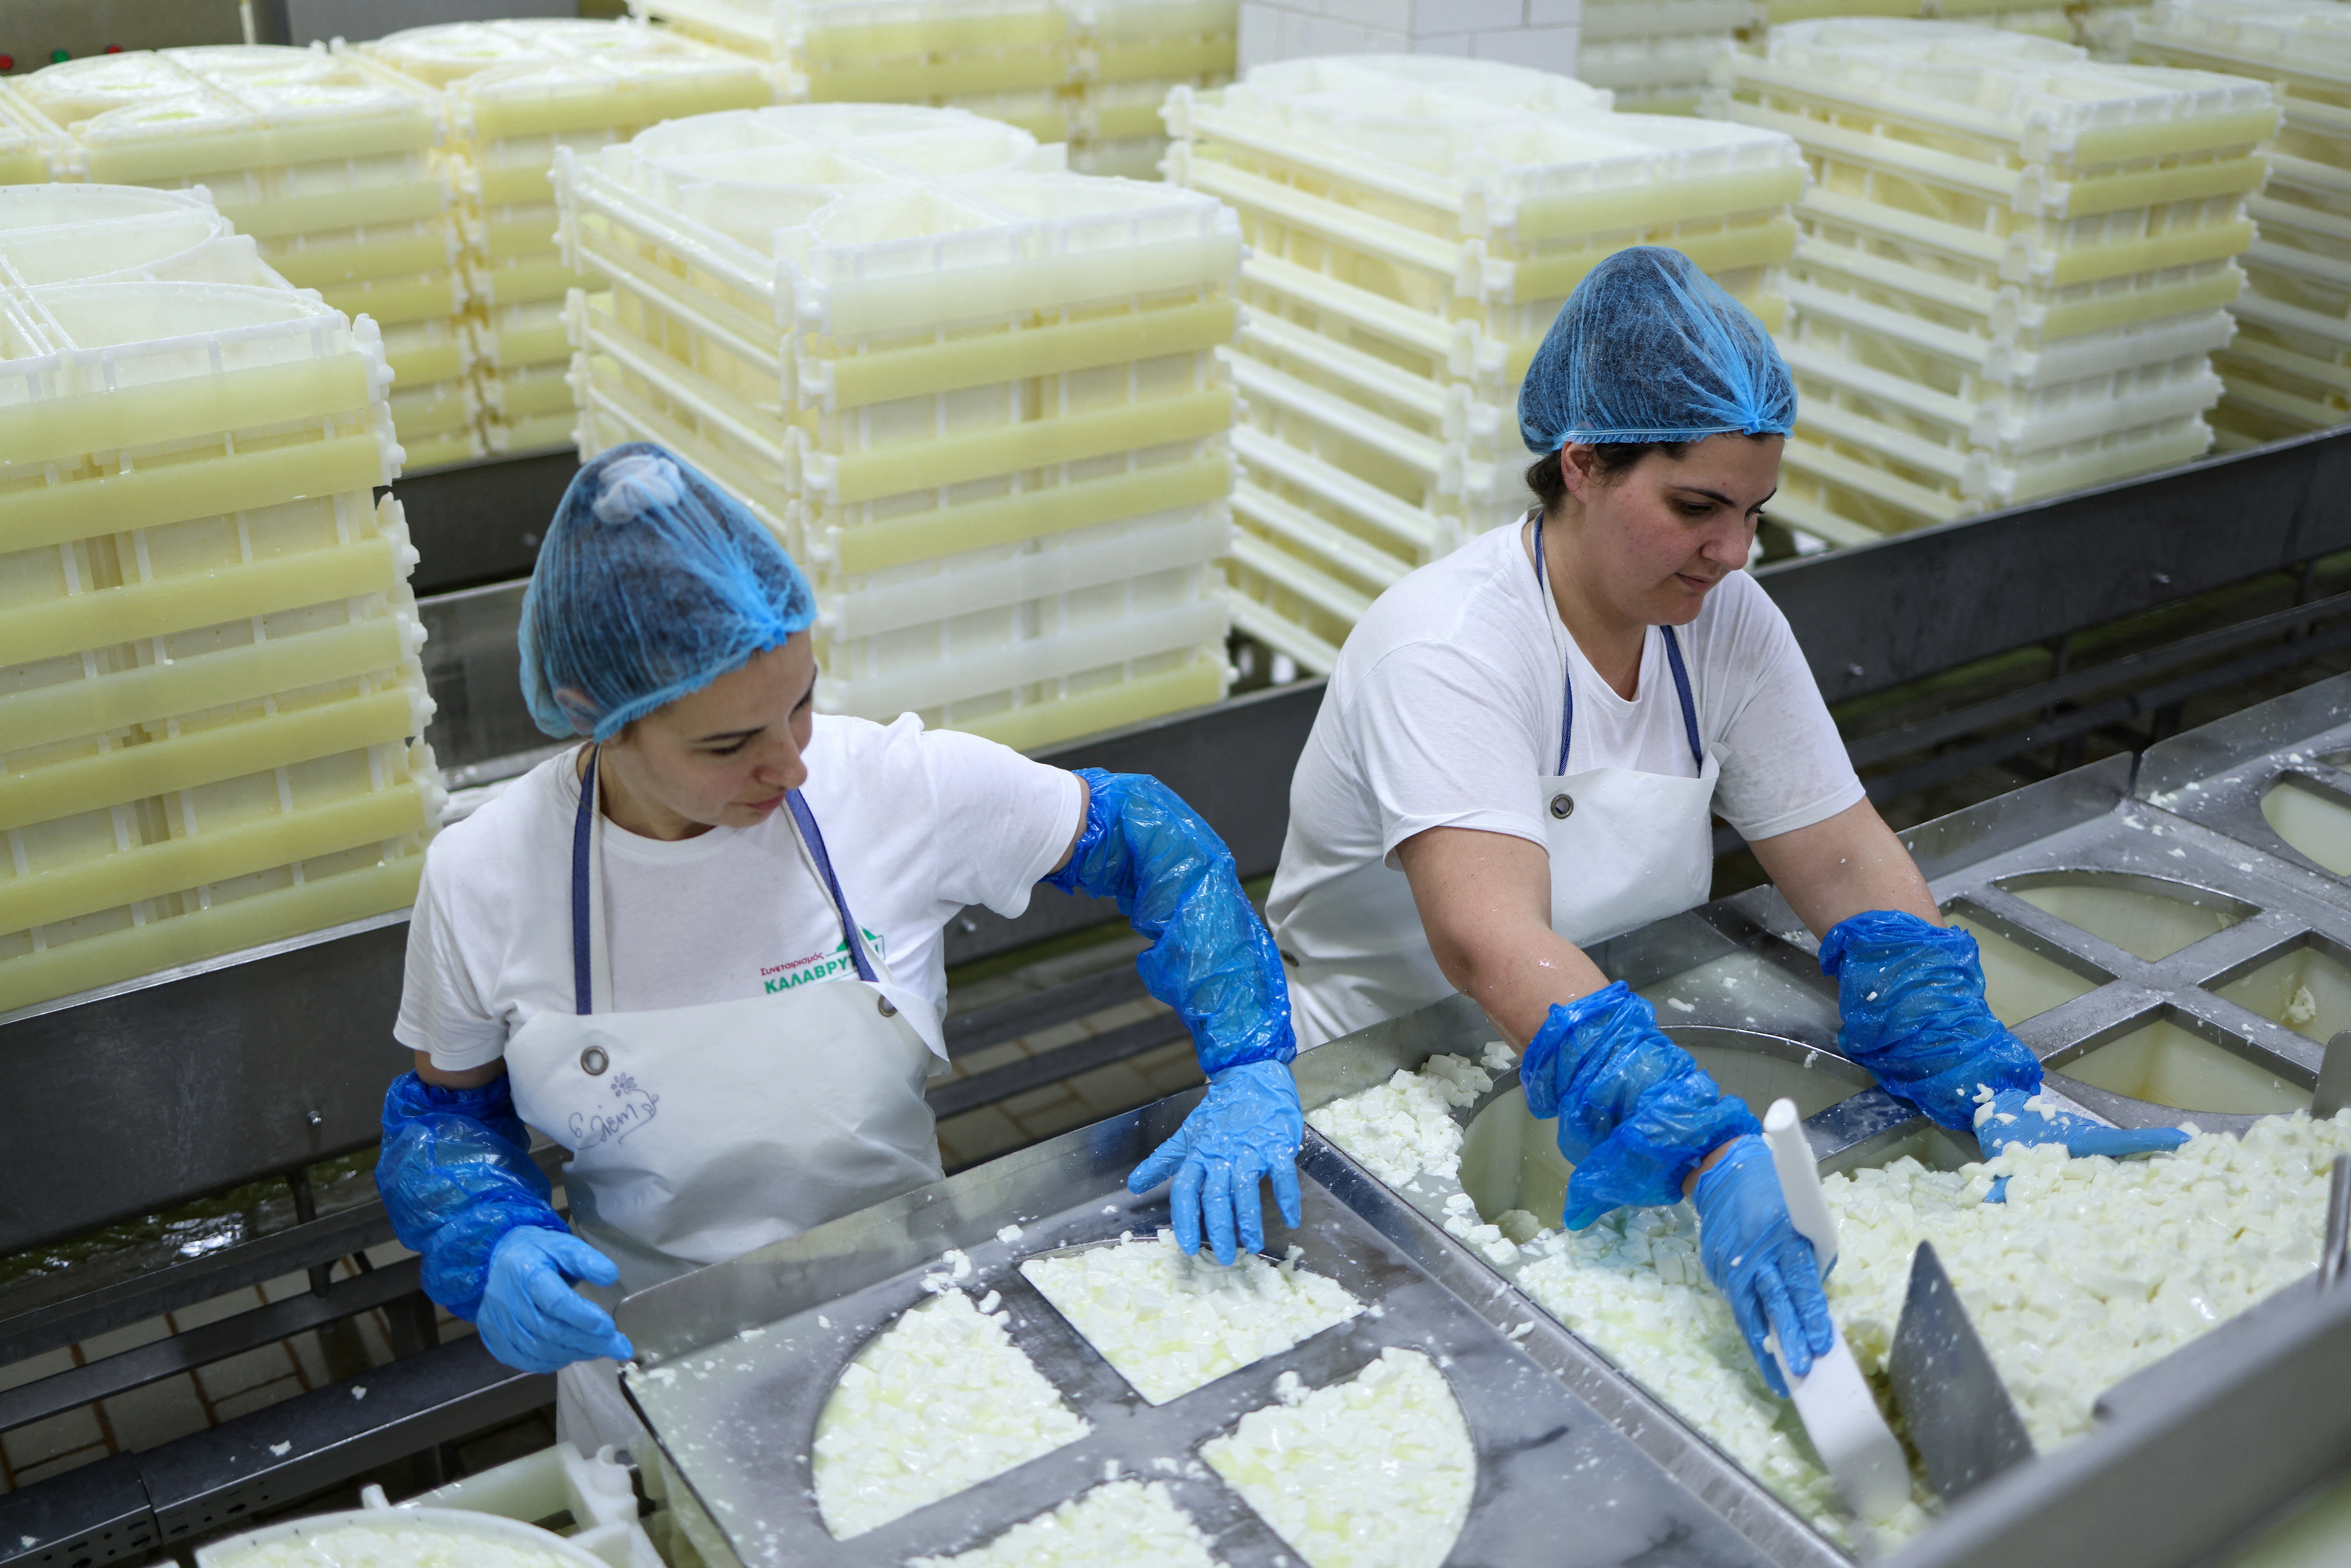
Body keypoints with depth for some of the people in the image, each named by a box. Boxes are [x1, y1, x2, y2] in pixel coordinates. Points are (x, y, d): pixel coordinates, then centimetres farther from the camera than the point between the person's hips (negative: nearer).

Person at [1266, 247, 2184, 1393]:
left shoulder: (1726, 621, -3)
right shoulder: (1445, 646, -24)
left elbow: (1845, 862, -4)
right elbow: (1490, 942, -37)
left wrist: (1990, 1087, -17)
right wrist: (1710, 1157, -48)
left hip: (1621, 1069, 6)